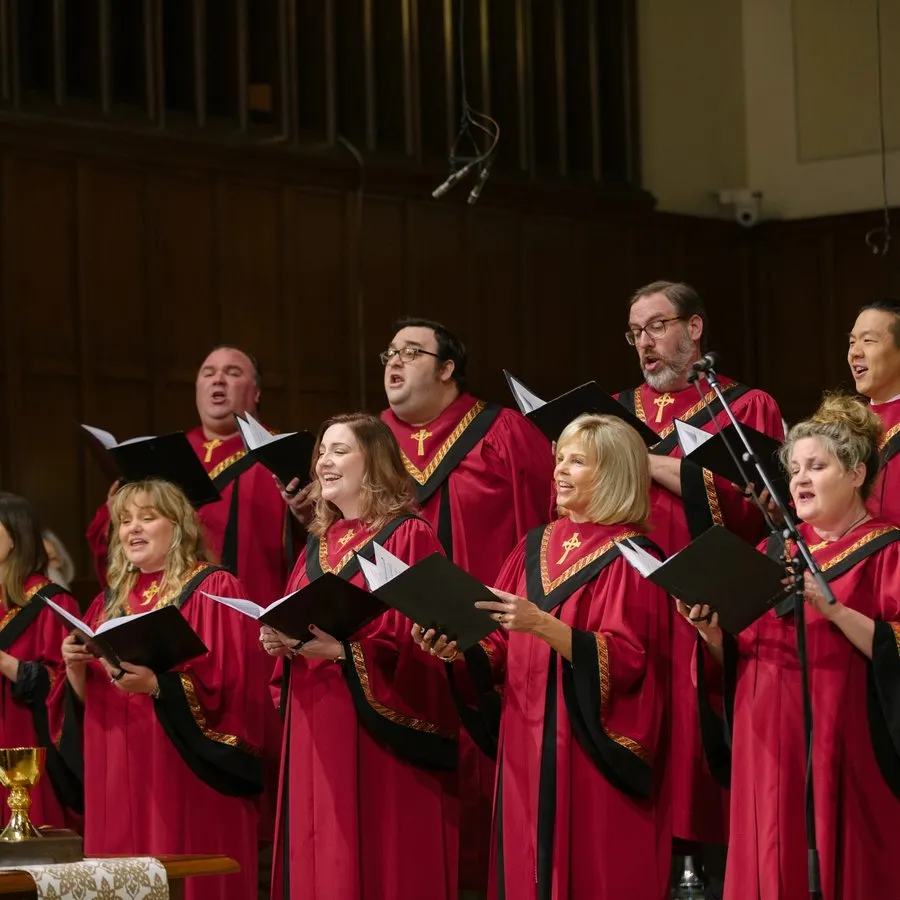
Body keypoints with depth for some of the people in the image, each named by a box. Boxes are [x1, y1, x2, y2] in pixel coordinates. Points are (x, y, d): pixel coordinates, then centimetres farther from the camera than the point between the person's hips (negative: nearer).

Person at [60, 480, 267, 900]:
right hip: (117, 778, 6)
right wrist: (75, 667, -4)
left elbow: (228, 686, -12)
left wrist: (158, 685, -25)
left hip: (187, 777, -6)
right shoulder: (110, 602, 16)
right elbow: (87, 700, 17)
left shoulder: (216, 591, -4)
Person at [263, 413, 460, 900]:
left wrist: (344, 651, -25)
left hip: (378, 736, -8)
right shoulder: (318, 543, 17)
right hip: (314, 731, 8)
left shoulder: (409, 537, -7)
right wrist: (280, 642, 0)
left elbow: (416, 641, -15)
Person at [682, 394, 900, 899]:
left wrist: (834, 610, -26)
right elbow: (735, 660, 14)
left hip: (841, 754, -5)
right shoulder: (775, 552, 15)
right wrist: (711, 630, -6)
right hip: (767, 752, 5)